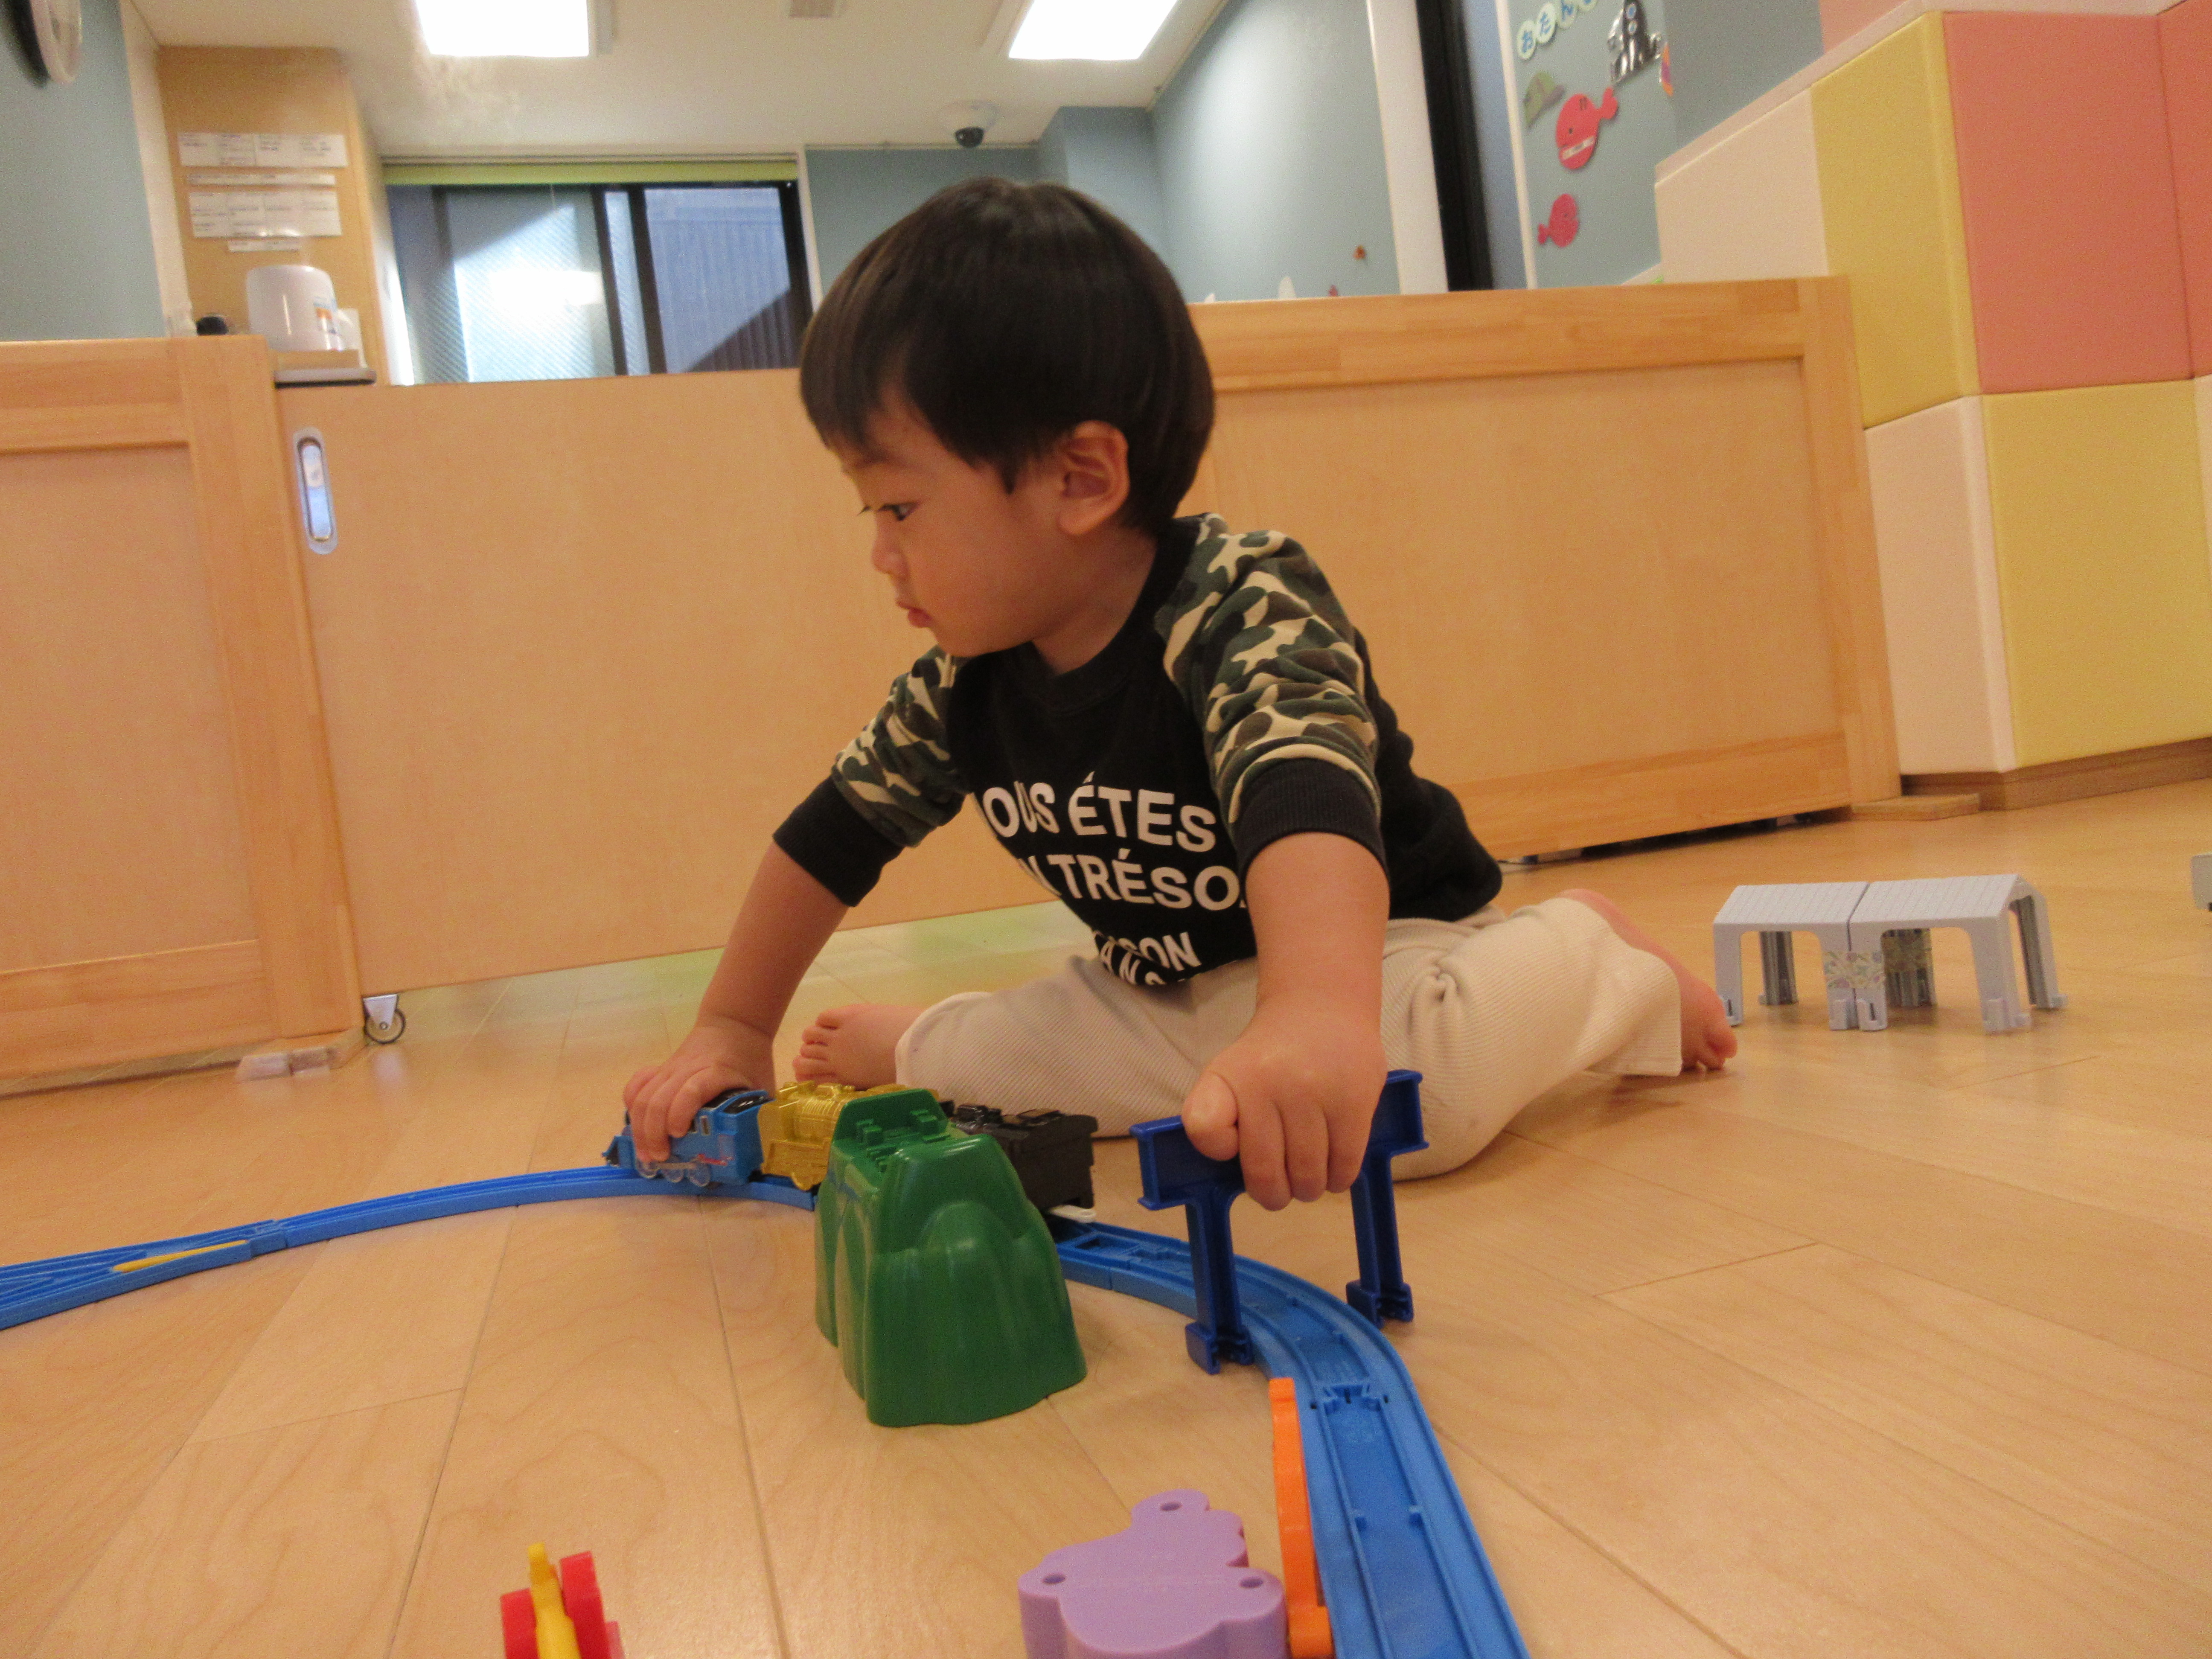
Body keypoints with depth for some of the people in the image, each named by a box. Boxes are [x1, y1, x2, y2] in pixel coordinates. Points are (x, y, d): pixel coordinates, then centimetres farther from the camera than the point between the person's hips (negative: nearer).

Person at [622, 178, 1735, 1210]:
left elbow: (1308, 807, -51)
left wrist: (1318, 1016, -70)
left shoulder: (1238, 609, -30)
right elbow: (829, 836, 4)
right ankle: (914, 1047, 29)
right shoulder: (965, 682, -9)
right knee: (981, 1059, -8)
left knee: (1418, 1085, -35)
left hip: (1374, 941, -6)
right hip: (1168, 987, 6)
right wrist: (731, 1031, 5)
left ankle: (1583, 955, -4)